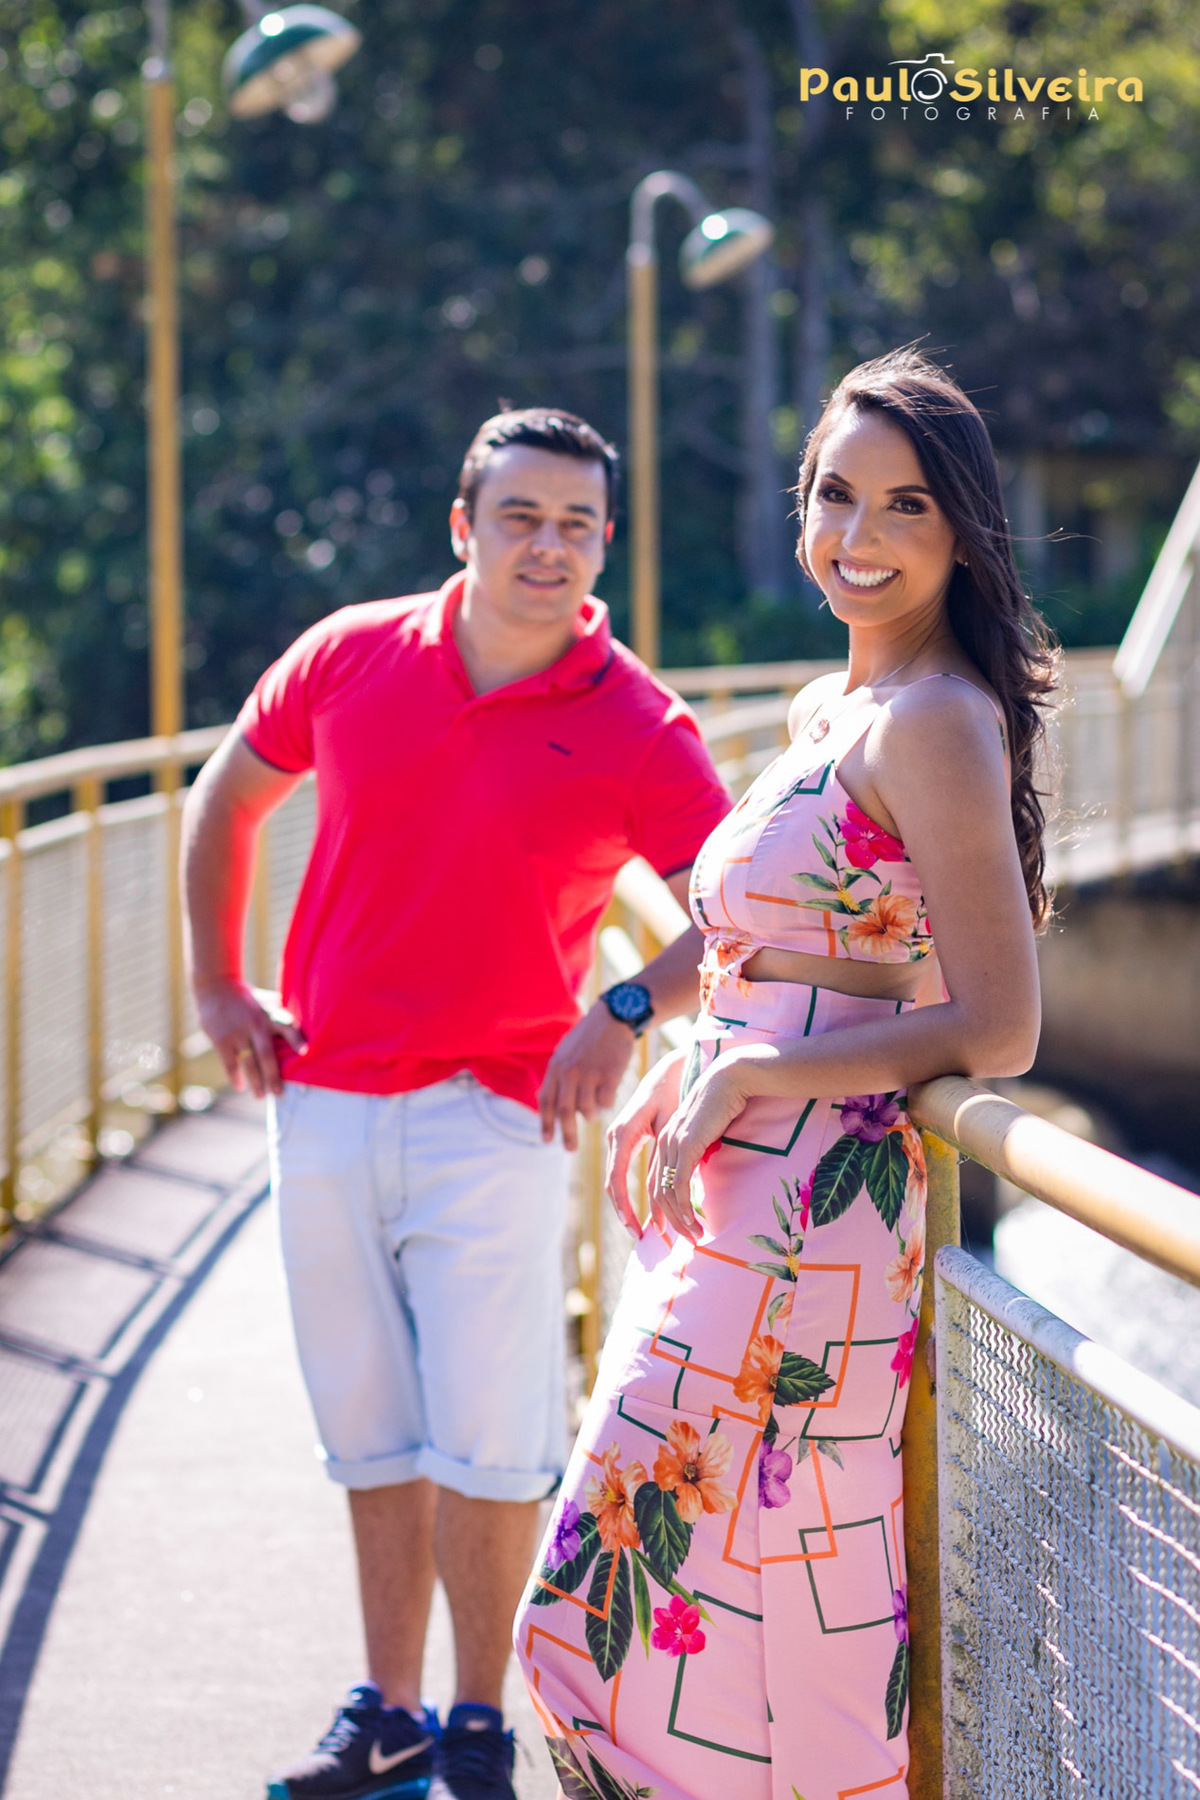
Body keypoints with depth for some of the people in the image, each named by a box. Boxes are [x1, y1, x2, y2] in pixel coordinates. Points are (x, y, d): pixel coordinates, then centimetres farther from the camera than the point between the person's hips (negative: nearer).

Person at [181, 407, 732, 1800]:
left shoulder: (637, 730, -8)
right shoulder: (348, 657, 1)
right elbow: (226, 800, 17)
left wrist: (627, 1011, -23)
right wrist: (216, 987, 12)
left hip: (490, 1119, -3)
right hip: (320, 1106, 3)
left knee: (485, 1444, -4)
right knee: (373, 1437, 12)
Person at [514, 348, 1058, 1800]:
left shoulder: (934, 724, -12)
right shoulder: (827, 712, 16)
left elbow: (996, 1031, -17)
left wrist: (745, 1079, -14)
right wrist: (680, 1075, 13)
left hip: (812, 1217, -9)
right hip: (736, 1197, 9)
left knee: (673, 1568, -7)